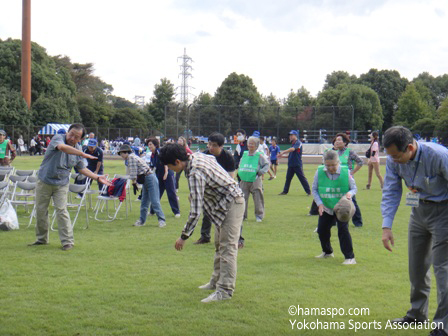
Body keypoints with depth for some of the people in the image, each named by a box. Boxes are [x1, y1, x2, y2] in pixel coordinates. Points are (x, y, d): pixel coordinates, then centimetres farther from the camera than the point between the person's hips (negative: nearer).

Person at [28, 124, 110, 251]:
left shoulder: (78, 149, 1)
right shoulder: (58, 138, -14)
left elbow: (82, 168, 13)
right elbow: (62, 147, -39)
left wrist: (98, 177, 5)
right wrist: (82, 154, -43)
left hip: (61, 184, 1)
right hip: (44, 181, -1)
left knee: (61, 211, -11)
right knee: (40, 211, 8)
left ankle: (67, 241, -6)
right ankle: (42, 239, 25)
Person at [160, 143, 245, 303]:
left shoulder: (195, 174, -30)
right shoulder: (196, 156, -2)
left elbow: (195, 211, -31)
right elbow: (213, 158, 23)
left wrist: (184, 236, -22)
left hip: (232, 204, -11)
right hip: (225, 204, 11)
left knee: (227, 248, -12)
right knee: (219, 245, 18)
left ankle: (225, 290, -13)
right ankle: (216, 281, 28)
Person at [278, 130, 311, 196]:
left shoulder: (298, 143, -10)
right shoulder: (292, 144, 17)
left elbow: (292, 149, -27)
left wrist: (283, 152, -30)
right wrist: (282, 156, 14)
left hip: (297, 165, -8)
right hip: (291, 164, 8)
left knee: (302, 178, -6)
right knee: (288, 178, 9)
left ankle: (308, 191, -1)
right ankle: (285, 191, 16)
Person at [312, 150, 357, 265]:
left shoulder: (345, 172, -16)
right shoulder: (320, 172, -13)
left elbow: (354, 188, -5)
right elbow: (314, 189, -3)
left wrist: (350, 193, -28)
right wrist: (319, 203, -15)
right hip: (326, 208, 4)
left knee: (343, 230, -15)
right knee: (322, 229, 12)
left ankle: (350, 257, -9)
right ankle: (327, 252, 38)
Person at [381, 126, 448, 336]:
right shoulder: (393, 161, -12)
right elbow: (391, 193, -5)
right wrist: (386, 226, -13)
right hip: (419, 210, 6)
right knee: (417, 265, 14)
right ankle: (417, 314, 31)